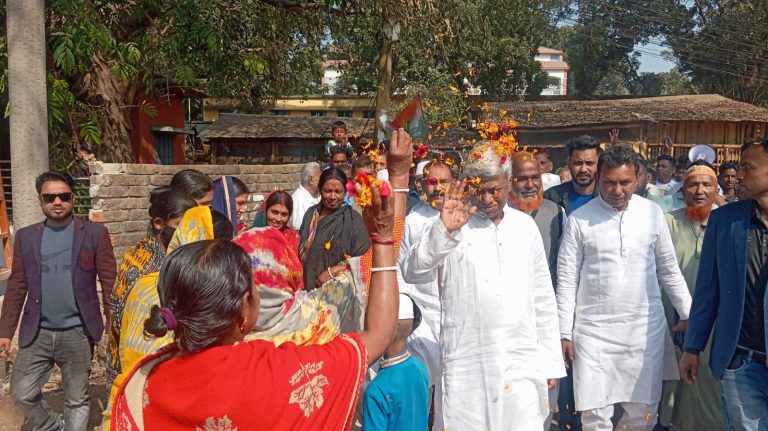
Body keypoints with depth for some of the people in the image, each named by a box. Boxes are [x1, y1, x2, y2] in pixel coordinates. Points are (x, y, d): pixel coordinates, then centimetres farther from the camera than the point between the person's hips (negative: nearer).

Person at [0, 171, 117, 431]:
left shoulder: (95, 234, -3)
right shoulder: (26, 237, 6)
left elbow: (109, 283, -4)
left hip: (78, 333, -2)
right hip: (37, 333, 3)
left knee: (77, 400, 9)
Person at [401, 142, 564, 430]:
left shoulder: (525, 226, 8)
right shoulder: (454, 226, -3)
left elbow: (542, 297, 13)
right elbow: (410, 272, -15)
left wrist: (549, 360, 13)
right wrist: (444, 230, -28)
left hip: (521, 365, 3)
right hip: (465, 366, -2)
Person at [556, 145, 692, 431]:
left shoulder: (653, 213, 2)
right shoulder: (579, 219, -5)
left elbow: (669, 269, 11)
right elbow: (567, 279, -2)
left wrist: (688, 314, 10)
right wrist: (565, 333, -4)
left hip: (646, 329, 2)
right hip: (594, 331, -2)